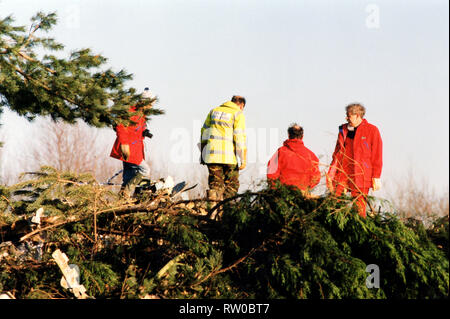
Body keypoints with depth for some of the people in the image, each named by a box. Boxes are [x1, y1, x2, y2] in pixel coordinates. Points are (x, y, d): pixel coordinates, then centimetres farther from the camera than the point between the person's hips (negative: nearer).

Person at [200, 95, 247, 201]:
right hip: (228, 156, -4)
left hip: (212, 154, 4)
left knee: (215, 183, 5)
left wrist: (203, 154, 21)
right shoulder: (238, 114, 0)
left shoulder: (214, 111, 17)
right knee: (231, 185, 6)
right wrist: (243, 159, -8)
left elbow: (204, 133, 17)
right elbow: (240, 137, -8)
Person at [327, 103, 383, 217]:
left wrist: (376, 177, -5)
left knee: (359, 209, -3)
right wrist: (331, 174, 9)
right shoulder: (343, 130, 15)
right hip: (342, 173, 4)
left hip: (360, 176, -4)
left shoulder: (372, 130, 0)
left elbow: (377, 156, 0)